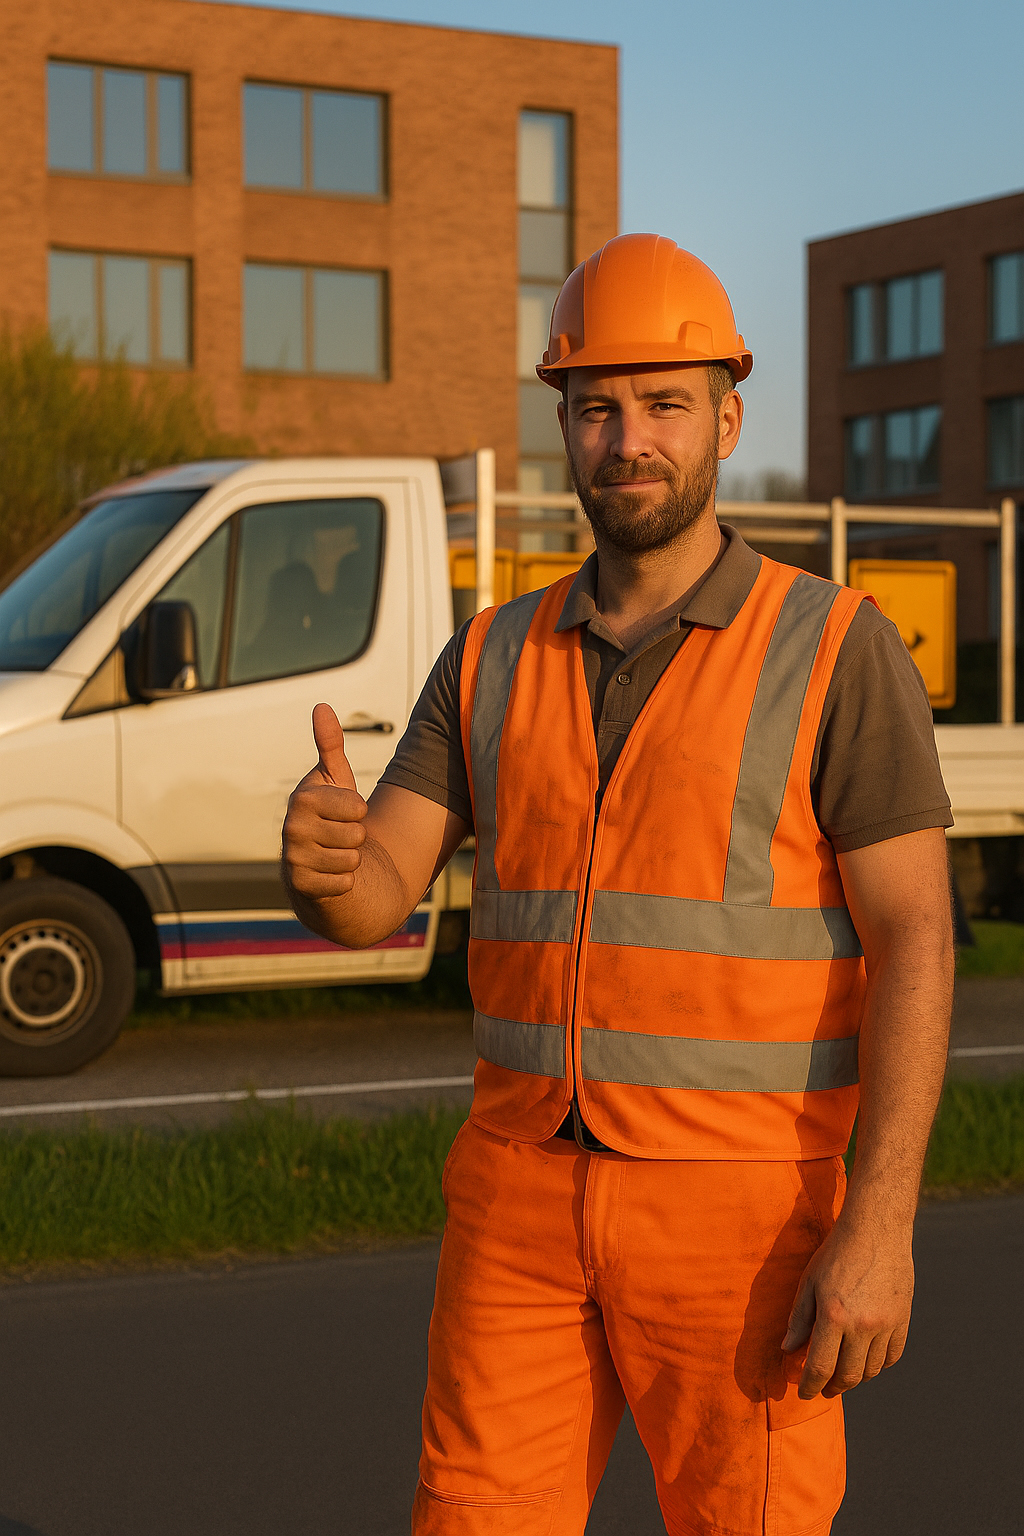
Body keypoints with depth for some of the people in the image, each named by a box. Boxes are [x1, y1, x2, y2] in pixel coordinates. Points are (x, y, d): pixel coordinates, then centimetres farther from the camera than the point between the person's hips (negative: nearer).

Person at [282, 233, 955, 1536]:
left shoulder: (837, 652, -7)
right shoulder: (497, 660, 7)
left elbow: (913, 944, -12)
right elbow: (372, 901, -2)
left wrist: (880, 1229, -21)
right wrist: (318, 854, -28)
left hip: (738, 1200, -4)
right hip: (525, 1192, 4)